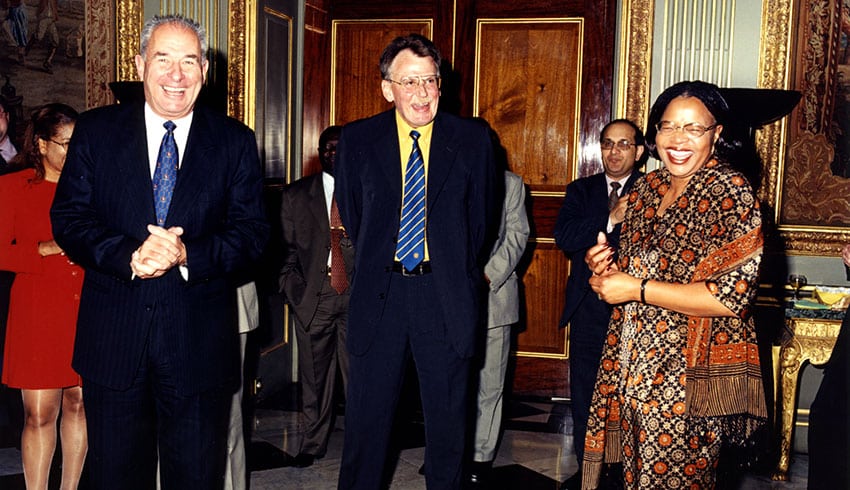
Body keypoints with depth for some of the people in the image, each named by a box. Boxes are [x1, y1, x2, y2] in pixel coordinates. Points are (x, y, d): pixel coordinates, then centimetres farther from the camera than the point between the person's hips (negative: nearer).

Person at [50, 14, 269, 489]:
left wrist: (187, 255, -20)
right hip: (113, 342, 1)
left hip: (199, 345, 0)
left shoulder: (235, 141, 2)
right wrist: (129, 255, -19)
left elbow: (252, 231, -3)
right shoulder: (96, 130, 4)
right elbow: (68, 218, -1)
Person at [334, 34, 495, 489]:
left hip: (446, 298, 0)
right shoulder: (357, 140, 1)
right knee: (366, 418, 9)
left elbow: (481, 218, 8)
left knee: (447, 417, 12)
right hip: (378, 297, 0)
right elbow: (351, 217, 10)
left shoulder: (472, 139, 0)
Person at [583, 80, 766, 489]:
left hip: (688, 376, -6)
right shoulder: (646, 187, 8)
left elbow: (733, 296, -19)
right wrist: (606, 267, -2)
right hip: (632, 370, 6)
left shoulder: (730, 193, -12)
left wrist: (638, 289, -17)